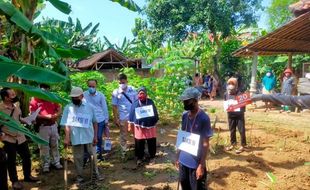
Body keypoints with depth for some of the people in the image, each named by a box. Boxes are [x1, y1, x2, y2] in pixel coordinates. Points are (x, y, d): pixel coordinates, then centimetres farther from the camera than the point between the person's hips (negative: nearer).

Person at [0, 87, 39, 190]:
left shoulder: (16, 106, 2)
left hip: (20, 137, 6)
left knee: (27, 156, 14)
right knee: (11, 161, 8)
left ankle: (27, 176, 34)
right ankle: (14, 181, 26)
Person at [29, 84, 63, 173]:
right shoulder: (35, 100, -6)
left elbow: (59, 110, 8)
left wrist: (55, 116, -13)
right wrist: (46, 116, -20)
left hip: (53, 125, 4)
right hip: (42, 127, -4)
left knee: (55, 145, 12)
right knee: (44, 146, 2)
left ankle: (56, 162, 24)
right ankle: (45, 165, 14)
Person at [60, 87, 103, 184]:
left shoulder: (89, 107, 1)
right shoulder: (68, 108, -3)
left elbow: (94, 122, 6)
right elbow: (66, 124, -5)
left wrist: (95, 136, 3)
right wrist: (67, 138, -13)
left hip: (89, 137, 1)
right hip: (76, 138, -1)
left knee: (93, 156, 12)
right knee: (78, 158, 9)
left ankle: (95, 173, 27)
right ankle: (79, 176, 23)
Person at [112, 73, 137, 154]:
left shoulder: (132, 89, -2)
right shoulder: (116, 92, -6)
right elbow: (114, 106, -4)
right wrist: (116, 118, -6)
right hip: (123, 117, -1)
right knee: (123, 135, 11)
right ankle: (124, 150, 25)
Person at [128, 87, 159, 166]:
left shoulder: (150, 102, 1)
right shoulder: (135, 103, -1)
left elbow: (155, 113, 7)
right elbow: (132, 114, 2)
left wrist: (155, 122, 5)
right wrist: (130, 125, 1)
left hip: (150, 126, 1)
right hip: (139, 127, -1)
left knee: (151, 143, 9)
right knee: (139, 144, 6)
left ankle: (152, 157, 27)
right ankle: (139, 158, 23)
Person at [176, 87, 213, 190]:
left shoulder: (204, 118, -18)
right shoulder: (184, 115, 1)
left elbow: (205, 144, -15)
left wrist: (201, 165, -16)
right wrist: (178, 156, 12)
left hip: (196, 163, -6)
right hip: (183, 160, 6)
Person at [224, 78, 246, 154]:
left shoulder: (239, 94, -17)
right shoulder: (226, 94, -2)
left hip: (239, 115, -5)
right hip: (230, 115, 5)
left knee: (241, 130, 3)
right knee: (232, 130, 16)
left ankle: (243, 145, 16)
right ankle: (233, 143, 32)